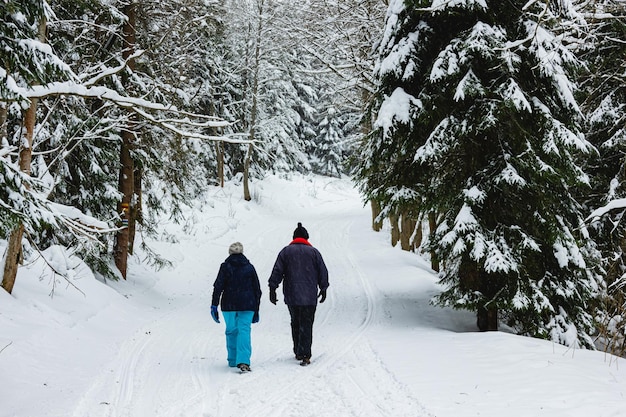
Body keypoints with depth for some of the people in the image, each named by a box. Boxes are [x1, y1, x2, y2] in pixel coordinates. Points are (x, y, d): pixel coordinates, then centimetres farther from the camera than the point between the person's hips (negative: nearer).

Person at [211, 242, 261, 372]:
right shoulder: (249, 267, 7)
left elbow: (218, 286, -7)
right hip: (247, 305, 0)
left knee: (231, 331, 14)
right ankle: (243, 361, -21)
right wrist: (256, 310, 16)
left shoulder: (225, 266, 1)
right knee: (244, 330, -5)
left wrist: (214, 305, -7)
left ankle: (233, 360, 20)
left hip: (229, 305, 0)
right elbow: (257, 289, 9)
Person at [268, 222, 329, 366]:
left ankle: (298, 351, 21)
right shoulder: (314, 252, 4)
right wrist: (323, 289, 17)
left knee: (295, 323, 17)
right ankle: (304, 355, -12)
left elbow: (277, 271, 0)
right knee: (306, 325, -2)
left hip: (291, 296, 1)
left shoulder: (286, 251, 5)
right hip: (309, 297, -1)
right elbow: (323, 272, 7)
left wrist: (272, 289, 2)